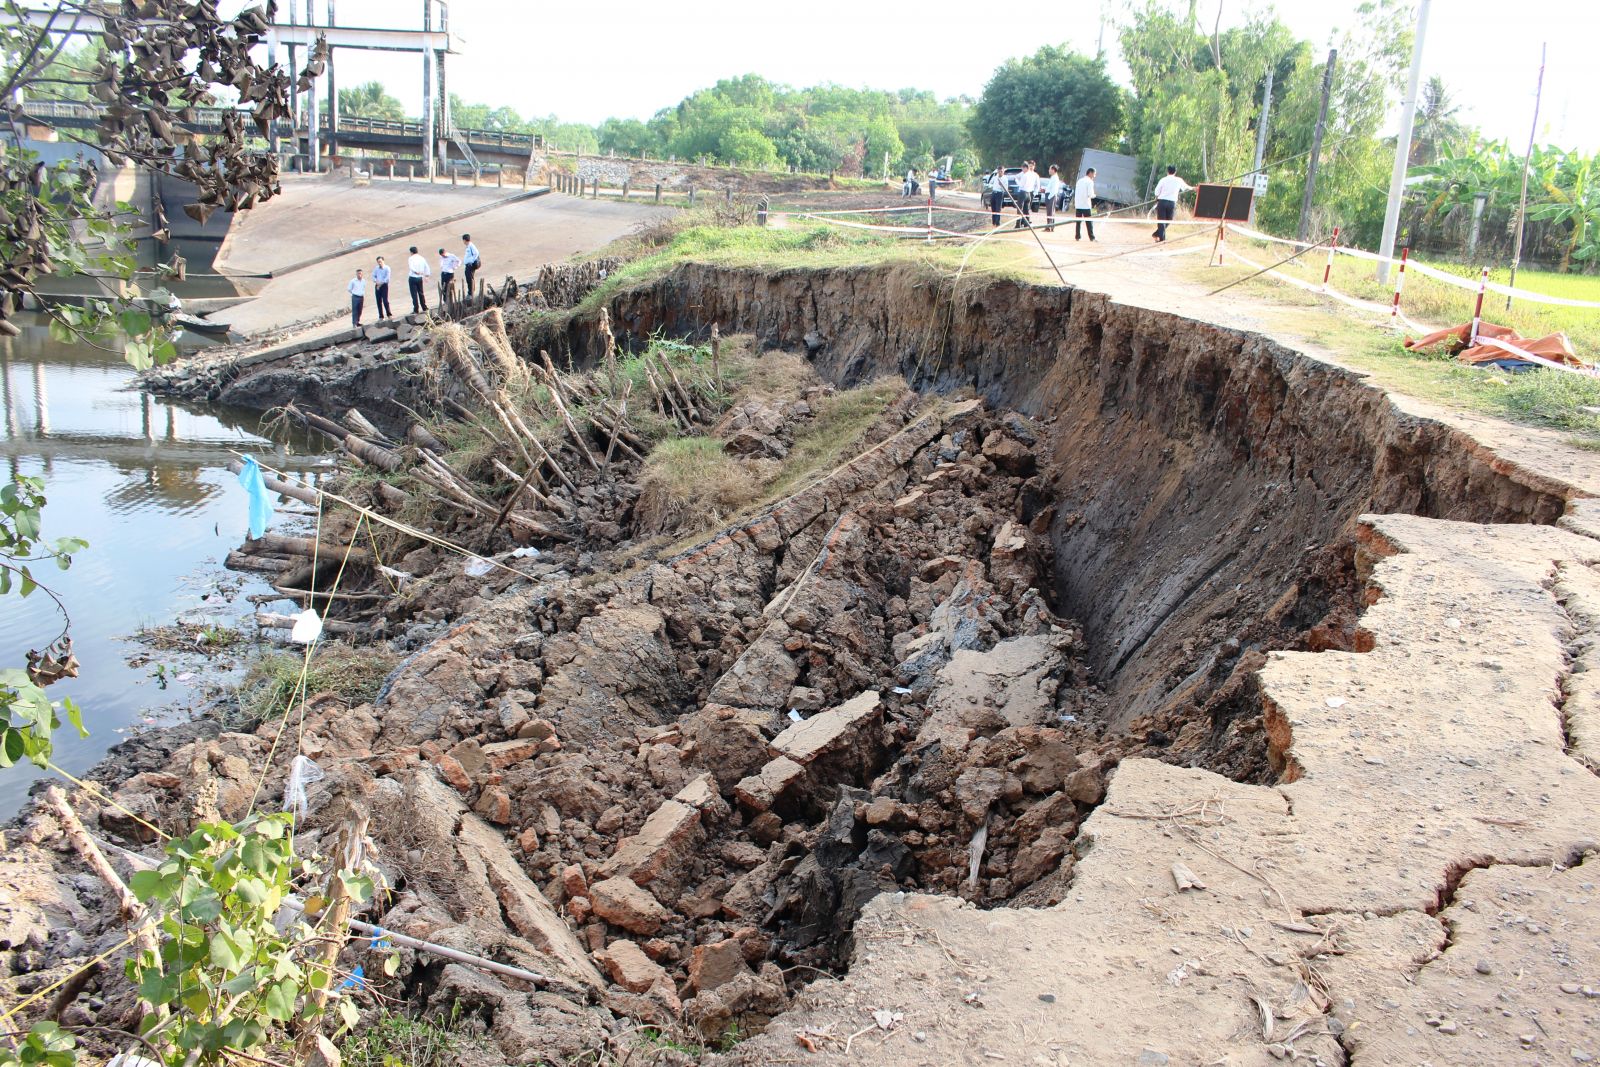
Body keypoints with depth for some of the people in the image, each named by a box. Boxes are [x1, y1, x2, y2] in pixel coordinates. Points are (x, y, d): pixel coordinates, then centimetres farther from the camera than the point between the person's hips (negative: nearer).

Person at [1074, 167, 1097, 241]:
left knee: (1078, 221, 8)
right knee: (1089, 222, -1)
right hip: (1086, 205, -6)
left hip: (1078, 205, 6)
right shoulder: (1090, 182, -8)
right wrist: (1094, 195, 5)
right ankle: (1091, 237, -1)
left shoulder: (1079, 180, 12)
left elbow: (1075, 193, 13)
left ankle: (1077, 236, 8)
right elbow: (1090, 194, -14)